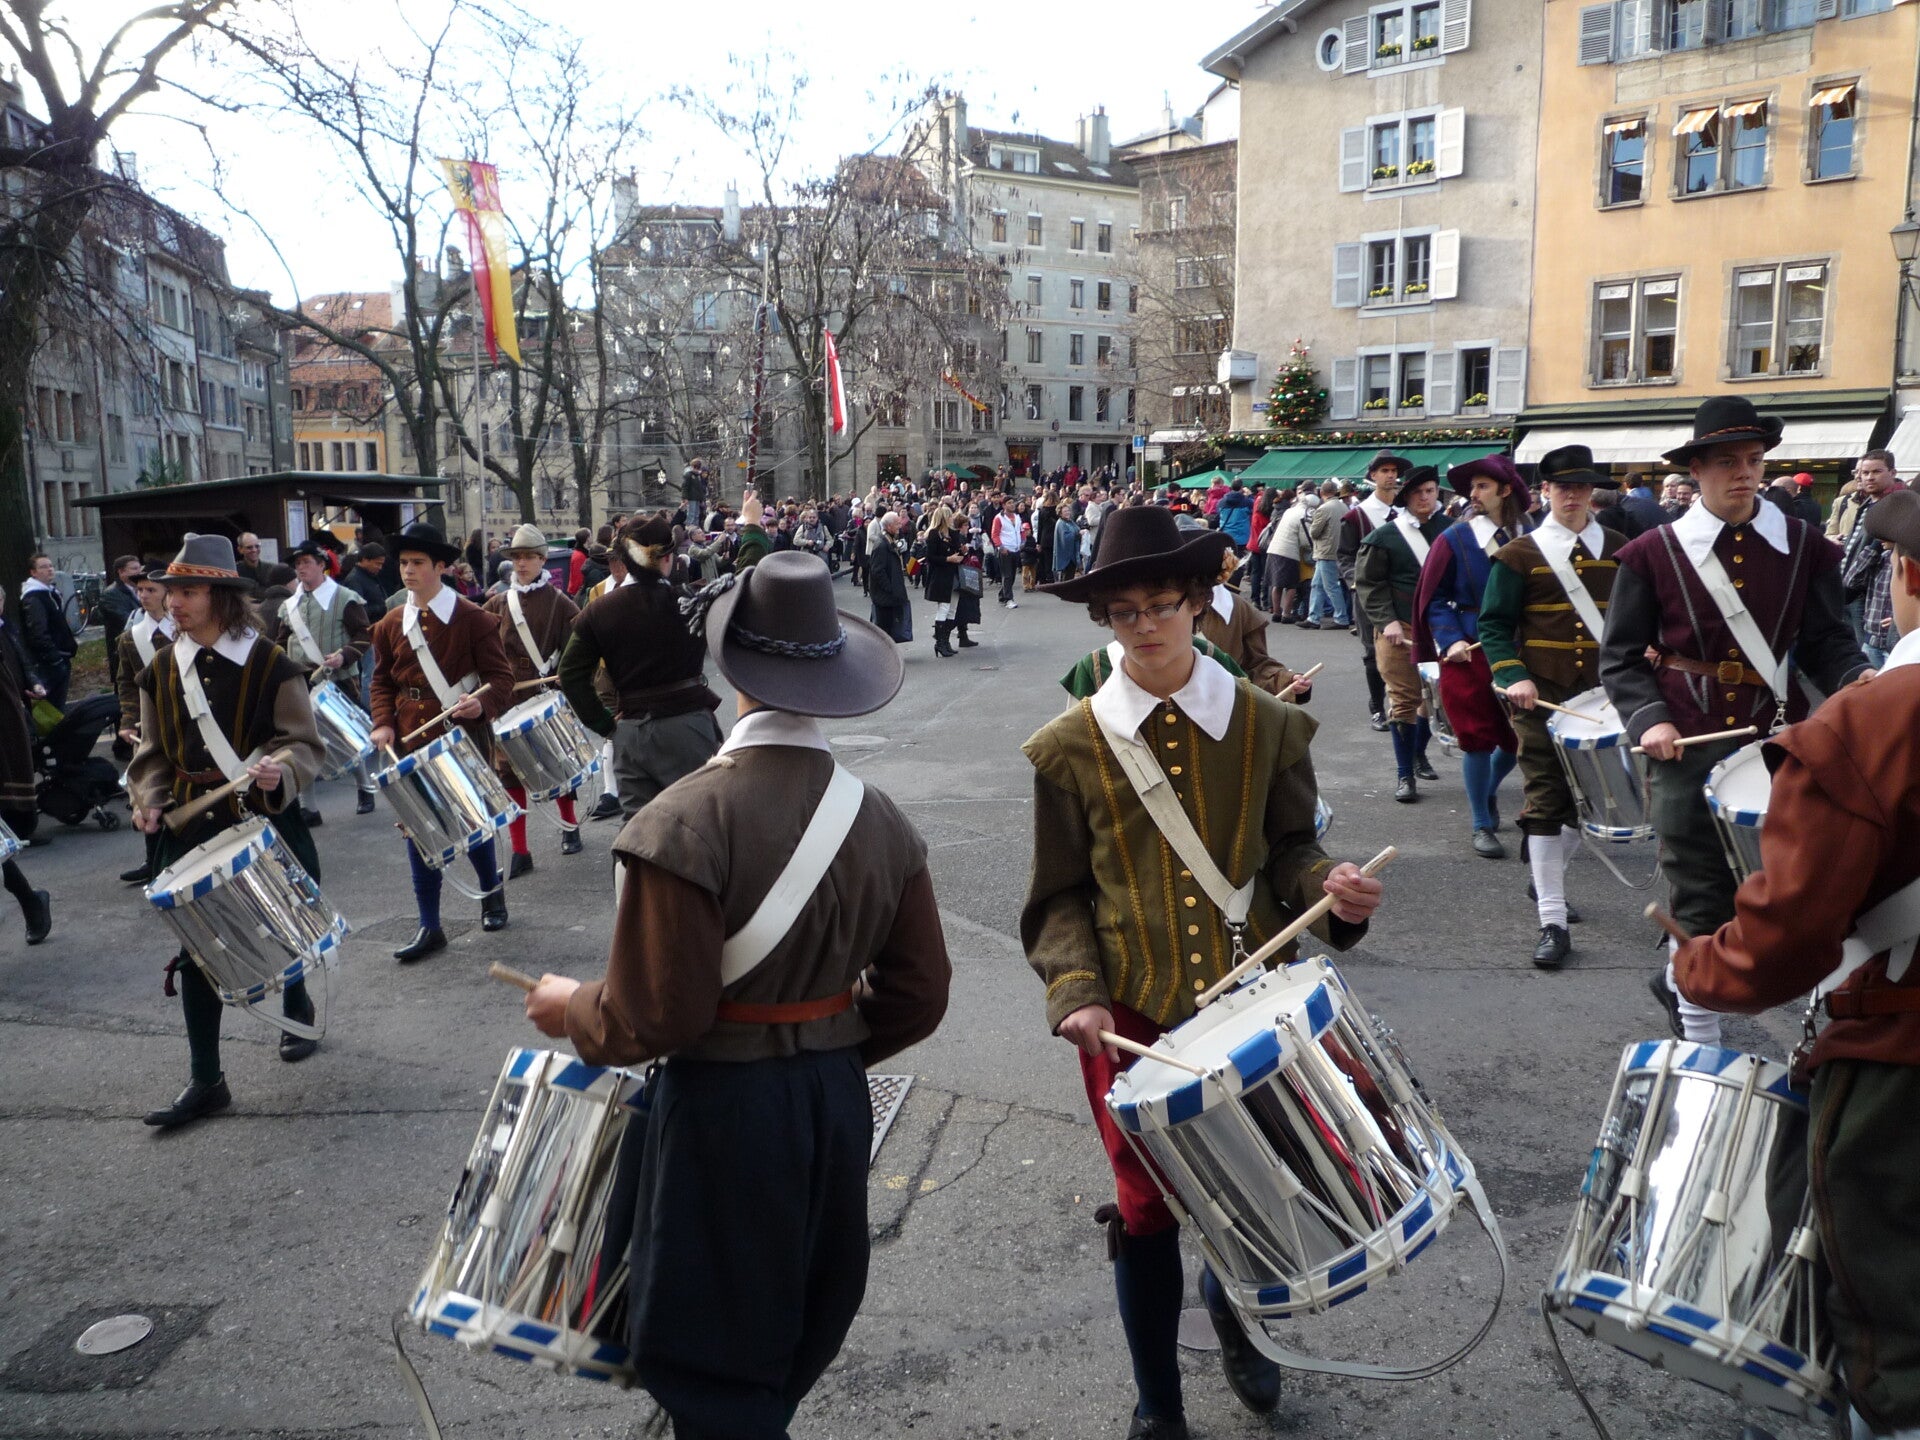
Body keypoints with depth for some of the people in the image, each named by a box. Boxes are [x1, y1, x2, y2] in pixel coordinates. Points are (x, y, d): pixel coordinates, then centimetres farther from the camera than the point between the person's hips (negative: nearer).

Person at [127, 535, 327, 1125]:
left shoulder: (271, 664, -9)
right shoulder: (160, 671, 4)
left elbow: (304, 743, -8)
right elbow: (154, 752, 12)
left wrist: (279, 772, -28)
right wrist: (148, 800, -5)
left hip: (267, 823, -3)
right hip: (192, 831, 3)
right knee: (196, 952, 2)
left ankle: (297, 1011, 45)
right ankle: (205, 1080, 10)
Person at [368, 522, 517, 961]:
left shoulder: (473, 619, -7)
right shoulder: (390, 624, 5)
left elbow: (500, 677, -7)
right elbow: (383, 681, 14)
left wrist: (482, 704, -27)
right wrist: (383, 723, -2)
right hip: (411, 744, 3)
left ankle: (492, 893, 36)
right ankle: (429, 927, 12)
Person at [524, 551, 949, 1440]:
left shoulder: (683, 822, -22)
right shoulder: (881, 820, -3)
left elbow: (654, 1017, -21)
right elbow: (918, 996, 1)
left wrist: (571, 1008, -1)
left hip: (724, 1108, -6)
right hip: (837, 1099, 6)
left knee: (712, 1366, 12)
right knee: (792, 1345, 25)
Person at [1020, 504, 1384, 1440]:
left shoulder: (1267, 725, -1)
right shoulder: (1069, 748, -4)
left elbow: (1287, 852, 6)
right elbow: (1061, 898, -1)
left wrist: (1329, 886, -15)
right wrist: (1077, 993, -15)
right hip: (1132, 1015, -1)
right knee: (1148, 1210, 8)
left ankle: (1232, 1317, 51)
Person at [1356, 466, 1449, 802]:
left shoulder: (1451, 530, 4)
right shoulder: (1385, 536, -3)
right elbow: (1368, 582, -2)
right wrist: (1387, 621, -12)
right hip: (1399, 629, -3)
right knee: (1404, 699, -2)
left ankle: (1418, 753, 36)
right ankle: (1405, 774, 5)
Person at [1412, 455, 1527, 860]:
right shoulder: (1455, 538, -4)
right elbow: (1434, 598, -2)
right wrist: (1451, 641, -14)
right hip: (1469, 654, -2)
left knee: (1520, 736, 6)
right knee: (1478, 739, 0)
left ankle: (1488, 790, 38)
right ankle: (1482, 826, 15)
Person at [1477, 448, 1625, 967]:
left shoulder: (1619, 549, 9)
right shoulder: (1520, 554, -1)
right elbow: (1495, 624, -2)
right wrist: (1513, 678, -15)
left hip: (1602, 693, 4)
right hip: (1542, 694, -3)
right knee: (1545, 801, -4)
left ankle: (1546, 878, 35)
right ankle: (1553, 921, 0)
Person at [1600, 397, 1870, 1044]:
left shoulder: (1806, 548, 4)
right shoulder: (1652, 553, -2)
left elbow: (1828, 644, 5)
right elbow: (1622, 656, 1)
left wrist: (1860, 681, -15)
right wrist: (1649, 719, -14)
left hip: (1775, 742, 3)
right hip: (1685, 747, -2)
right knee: (1701, 895, 3)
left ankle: (1681, 981, 36)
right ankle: (1699, 1034, 19)